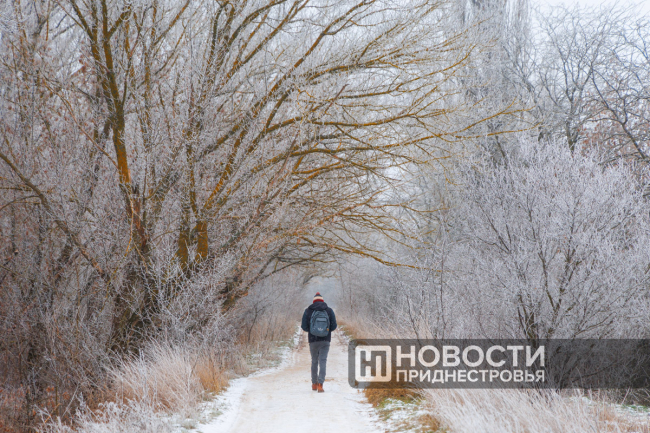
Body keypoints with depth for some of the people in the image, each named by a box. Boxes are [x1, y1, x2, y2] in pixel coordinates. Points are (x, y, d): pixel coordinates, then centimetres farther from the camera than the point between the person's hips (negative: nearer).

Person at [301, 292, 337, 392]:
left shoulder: (308, 311, 0)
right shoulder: (329, 311, 1)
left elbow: (304, 326, -3)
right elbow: (334, 326, 0)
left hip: (313, 340, 1)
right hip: (325, 340, -1)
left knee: (314, 361, 17)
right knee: (323, 361, -2)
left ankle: (314, 384, 23)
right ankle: (320, 384, -16)